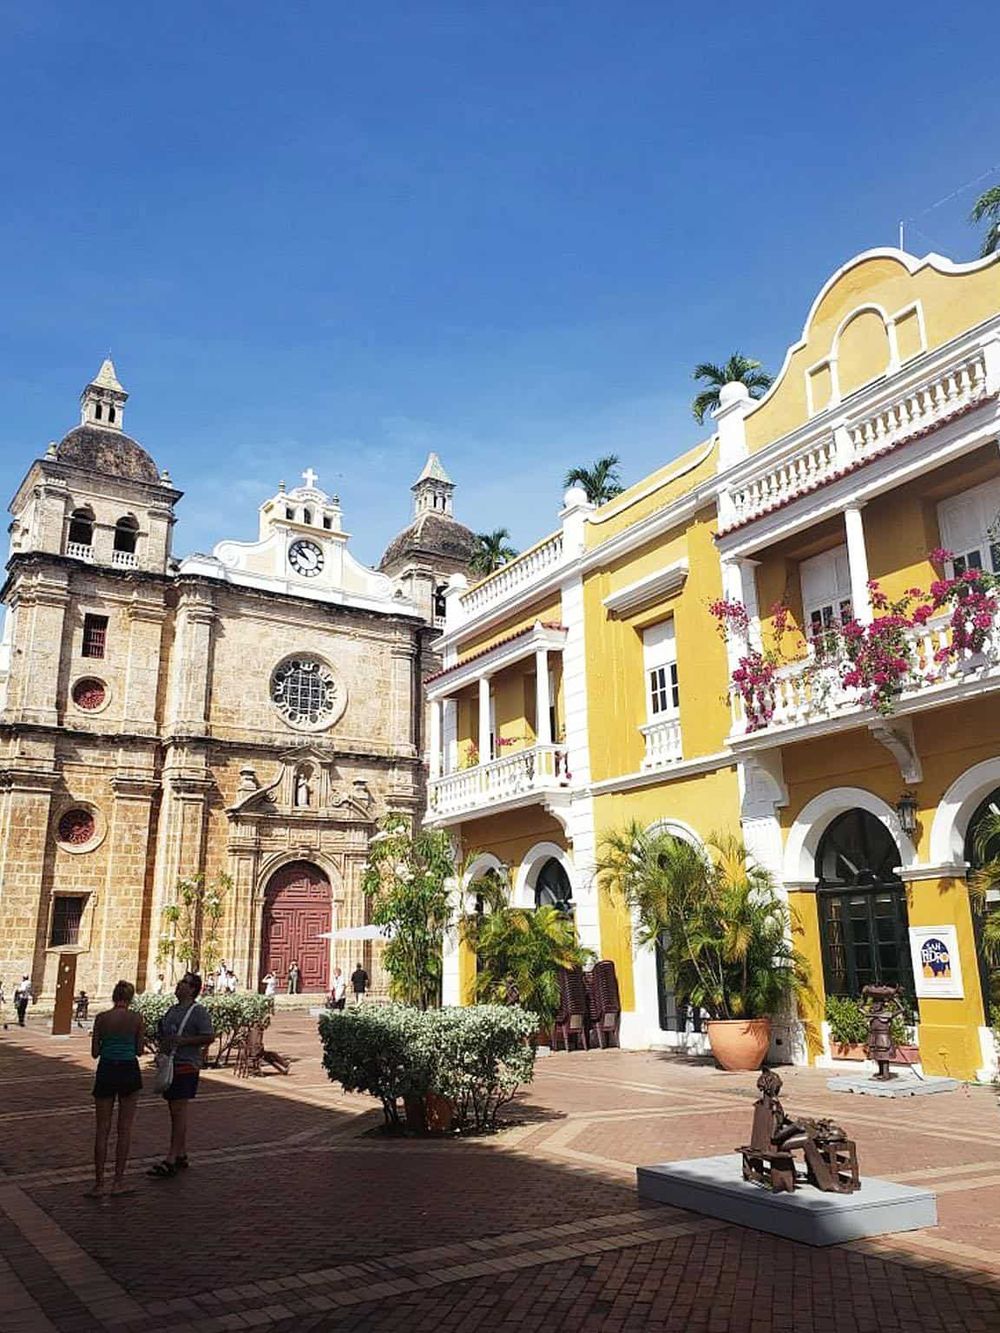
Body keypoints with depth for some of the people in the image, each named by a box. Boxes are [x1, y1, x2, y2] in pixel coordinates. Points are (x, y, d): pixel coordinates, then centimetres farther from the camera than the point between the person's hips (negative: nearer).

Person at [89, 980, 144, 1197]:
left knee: (102, 1130, 8)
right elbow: (139, 1051, 2)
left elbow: (94, 1052, 1)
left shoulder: (101, 1018, -3)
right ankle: (118, 1181, 11)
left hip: (106, 1071, 1)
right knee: (125, 1129, 8)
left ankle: (99, 1183, 9)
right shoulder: (136, 1018, -5)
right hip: (129, 1071, -1)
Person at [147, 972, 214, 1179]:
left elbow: (209, 1037, -14)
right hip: (170, 1065, 9)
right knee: (175, 1111, 12)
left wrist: (182, 1040, -20)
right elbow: (162, 1034, 27)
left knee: (179, 1110, -9)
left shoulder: (199, 1011, -8)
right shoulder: (171, 1010, 16)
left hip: (186, 1066, -8)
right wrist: (162, 1043, 4)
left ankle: (171, 1160, -9)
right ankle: (181, 1155, 21)